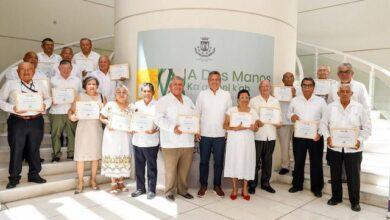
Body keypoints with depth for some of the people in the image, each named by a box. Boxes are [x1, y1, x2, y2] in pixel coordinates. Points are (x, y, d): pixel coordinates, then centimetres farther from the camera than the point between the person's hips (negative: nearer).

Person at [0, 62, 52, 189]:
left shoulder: (39, 85, 13)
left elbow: (48, 98, 19)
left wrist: (45, 105, -3)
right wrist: (13, 108, -15)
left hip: (36, 121, 3)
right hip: (17, 121, -2)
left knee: (34, 149, 10)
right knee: (16, 150, 2)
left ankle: (34, 175, 24)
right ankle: (14, 178, 15)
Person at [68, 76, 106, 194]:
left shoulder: (102, 97, 9)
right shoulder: (80, 96, 3)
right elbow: (71, 110, -1)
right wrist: (71, 116, -21)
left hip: (96, 129, 2)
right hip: (83, 128, -2)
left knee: (95, 155, 7)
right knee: (80, 156, -2)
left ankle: (93, 180, 20)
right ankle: (80, 182, 9)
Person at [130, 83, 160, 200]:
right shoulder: (137, 104, 9)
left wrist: (155, 130, -22)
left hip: (151, 141, -4)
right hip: (137, 140, 4)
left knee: (151, 167, 6)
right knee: (139, 166, 13)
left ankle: (151, 190, 18)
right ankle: (140, 188, 28)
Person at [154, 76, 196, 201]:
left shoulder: (188, 101, 20)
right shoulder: (163, 101, 0)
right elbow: (158, 118, -13)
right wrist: (172, 128, -25)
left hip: (188, 141, 5)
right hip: (171, 142, -5)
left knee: (184, 168, 11)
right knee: (171, 169, 2)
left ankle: (183, 190, 28)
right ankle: (170, 192, 19)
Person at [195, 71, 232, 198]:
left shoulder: (226, 95, 1)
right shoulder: (202, 95, 1)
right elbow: (197, 114, 4)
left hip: (220, 134, 0)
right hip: (205, 134, 0)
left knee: (219, 162, 8)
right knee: (204, 161, 10)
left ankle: (217, 185, 24)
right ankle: (203, 185, 24)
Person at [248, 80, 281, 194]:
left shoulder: (275, 101, 14)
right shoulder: (253, 101, 2)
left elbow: (279, 116, 15)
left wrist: (279, 123, -5)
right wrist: (256, 122, -20)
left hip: (271, 135, 4)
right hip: (257, 135, -3)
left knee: (268, 160, 11)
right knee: (255, 160, 1)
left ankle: (265, 183, 24)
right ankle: (252, 184, 12)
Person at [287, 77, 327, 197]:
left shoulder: (320, 101, 0)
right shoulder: (295, 100, 5)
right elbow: (289, 112, 16)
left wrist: (320, 133, -11)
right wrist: (291, 115, -8)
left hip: (315, 136, -1)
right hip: (298, 135, 2)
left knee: (316, 162, 7)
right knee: (298, 161, 11)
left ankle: (316, 188, 22)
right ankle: (297, 185, 26)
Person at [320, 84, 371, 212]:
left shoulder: (359, 108, -3)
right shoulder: (331, 107, 1)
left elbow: (367, 127, 1)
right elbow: (324, 124, 7)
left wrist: (360, 140, -12)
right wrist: (327, 137, -7)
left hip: (353, 148, -1)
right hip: (334, 147, 2)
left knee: (353, 176, 5)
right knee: (335, 174, 13)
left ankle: (354, 201, 23)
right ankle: (336, 197, 30)